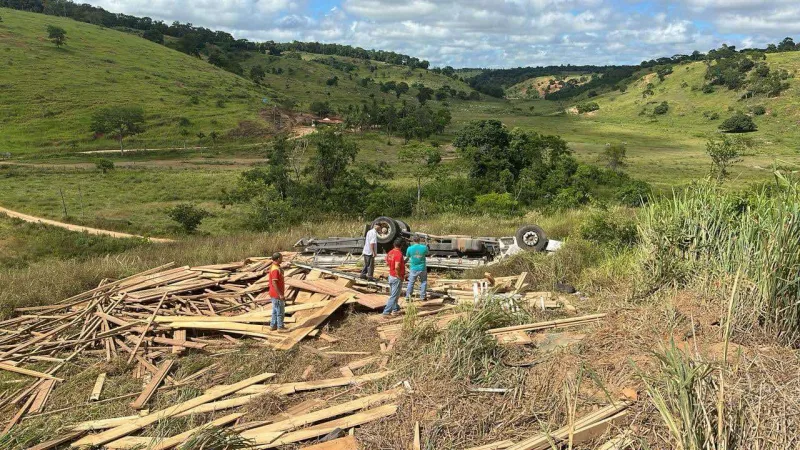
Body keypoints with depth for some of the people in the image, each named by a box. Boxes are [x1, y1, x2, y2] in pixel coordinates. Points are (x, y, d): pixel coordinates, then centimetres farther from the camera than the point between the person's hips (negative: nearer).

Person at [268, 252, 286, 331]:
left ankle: (273, 326, 27)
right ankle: (280, 327, 13)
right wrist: (280, 295, -23)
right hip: (277, 295, -10)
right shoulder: (275, 269, -24)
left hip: (275, 294, 10)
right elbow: (274, 283, -26)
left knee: (275, 310, 19)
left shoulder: (274, 267, 8)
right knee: (280, 311, 2)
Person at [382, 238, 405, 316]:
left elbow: (387, 263, 15)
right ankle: (386, 311, -1)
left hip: (391, 276, 9)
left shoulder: (390, 252, 3)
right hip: (397, 278, -9)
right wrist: (400, 276, -18)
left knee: (393, 294, 21)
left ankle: (395, 309, 35)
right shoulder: (399, 254, -23)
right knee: (394, 296, -1)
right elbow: (397, 267, -32)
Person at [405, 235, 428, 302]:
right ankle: (422, 297, 20)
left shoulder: (410, 248, -12)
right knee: (423, 282, 16)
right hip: (422, 268, 0)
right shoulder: (424, 247, -12)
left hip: (413, 269, 0)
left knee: (411, 283, 12)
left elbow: (407, 256, 2)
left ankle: (407, 297, 14)